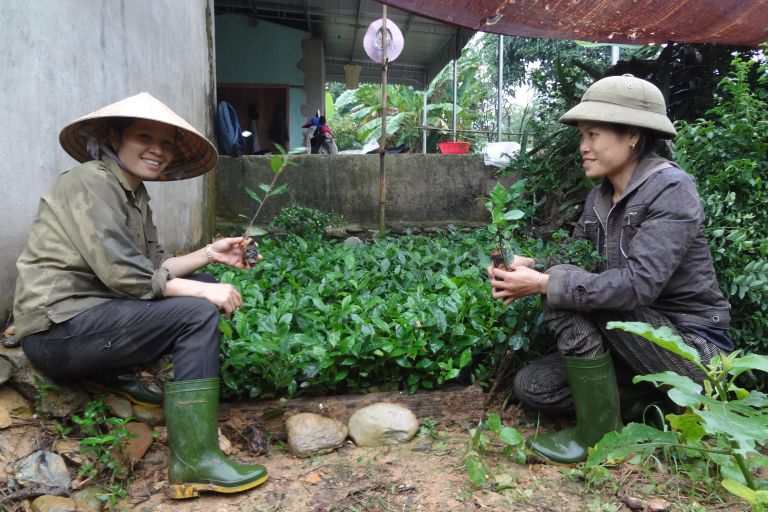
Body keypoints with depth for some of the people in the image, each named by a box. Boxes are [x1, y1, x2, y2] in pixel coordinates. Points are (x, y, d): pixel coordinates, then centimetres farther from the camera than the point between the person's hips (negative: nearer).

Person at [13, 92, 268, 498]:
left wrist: (210, 253, -2)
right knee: (198, 313, -22)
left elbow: (153, 266, 9)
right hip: (59, 330, -9)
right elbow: (123, 274, -24)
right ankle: (195, 463, -21)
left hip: (90, 314, 9)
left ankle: (116, 372, 7)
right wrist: (204, 292, -20)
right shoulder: (90, 181, -15)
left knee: (201, 285, 8)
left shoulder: (136, 194, 12)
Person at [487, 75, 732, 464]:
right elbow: (570, 261, 6)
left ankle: (600, 432, -11)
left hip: (693, 347, -7)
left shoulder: (670, 189, -20)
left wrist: (544, 283, -31)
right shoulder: (599, 197, 4)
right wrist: (528, 267, -16)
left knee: (564, 293, -25)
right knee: (531, 388, -2)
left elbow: (637, 284, -31)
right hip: (638, 339, 7)